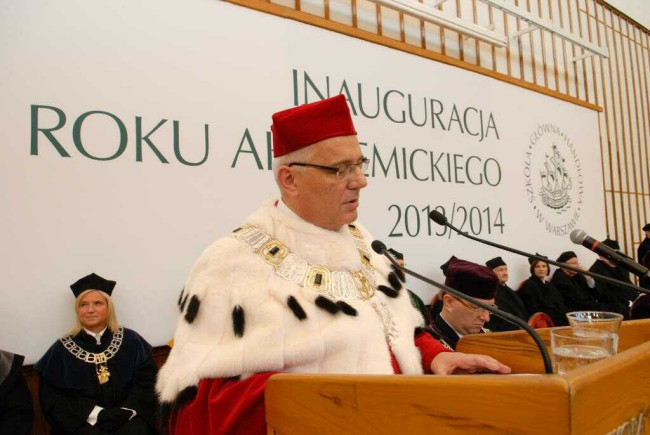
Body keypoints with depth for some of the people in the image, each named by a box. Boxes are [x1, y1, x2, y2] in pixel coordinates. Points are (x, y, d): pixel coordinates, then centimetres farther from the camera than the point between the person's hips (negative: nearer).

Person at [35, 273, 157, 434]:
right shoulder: (62, 349, 7)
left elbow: (147, 382, 4)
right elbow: (52, 398, 1)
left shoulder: (131, 341, 8)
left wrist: (127, 410, -13)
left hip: (127, 418, 1)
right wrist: (94, 413, -12)